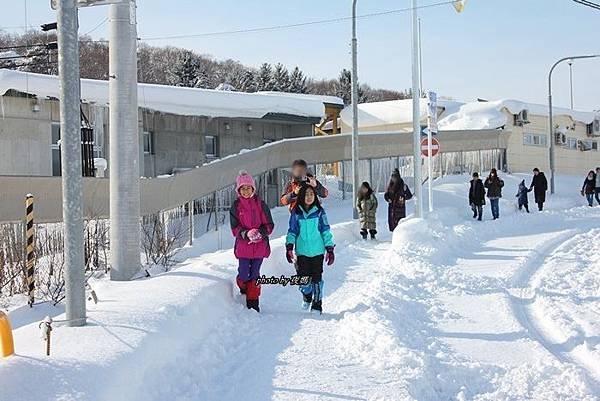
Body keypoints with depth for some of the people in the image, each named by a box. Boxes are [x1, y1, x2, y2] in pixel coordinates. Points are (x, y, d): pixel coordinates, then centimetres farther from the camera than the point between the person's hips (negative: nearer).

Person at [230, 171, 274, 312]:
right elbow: (235, 229, -1)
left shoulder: (260, 204, 3)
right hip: (243, 246, 0)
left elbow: (269, 225, 2)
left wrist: (260, 232, -17)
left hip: (259, 246, 0)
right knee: (244, 275, -4)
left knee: (254, 275, 2)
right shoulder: (236, 206, 3)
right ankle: (244, 291, 29)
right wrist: (246, 234, -19)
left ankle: (253, 303, 13)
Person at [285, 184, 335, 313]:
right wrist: (289, 247, -4)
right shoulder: (296, 212, 3)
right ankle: (307, 296, 28)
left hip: (318, 251, -1)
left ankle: (317, 305, 13)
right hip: (302, 251, 1)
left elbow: (326, 231, 4)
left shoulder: (319, 212, 1)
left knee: (317, 278, 0)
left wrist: (330, 249, 1)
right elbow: (292, 231, 8)